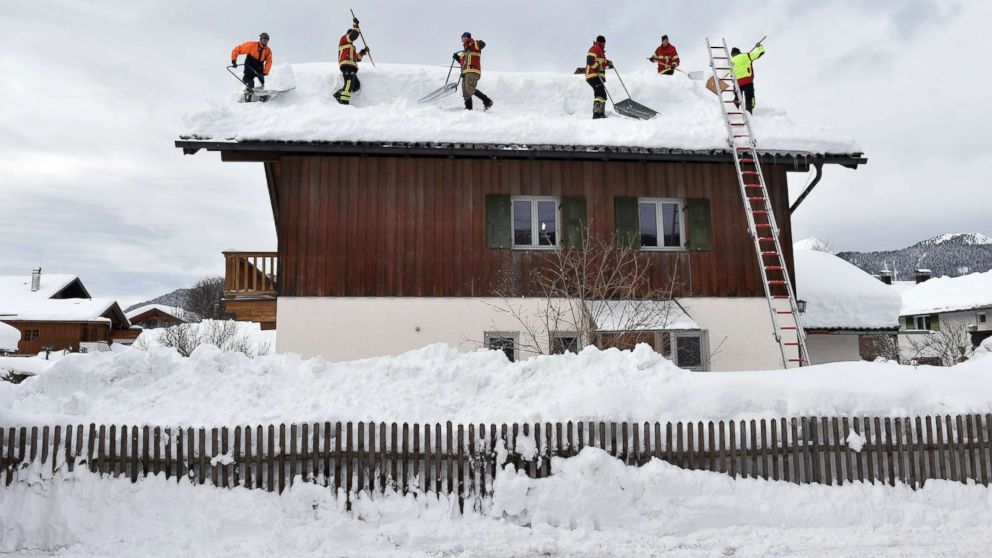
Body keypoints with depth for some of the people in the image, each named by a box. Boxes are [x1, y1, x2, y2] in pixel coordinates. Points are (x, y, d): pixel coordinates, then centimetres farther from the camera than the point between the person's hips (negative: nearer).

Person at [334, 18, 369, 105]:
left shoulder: (351, 46, 36)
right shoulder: (344, 38, 12)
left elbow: (357, 58, 32)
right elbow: (354, 35, -8)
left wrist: (363, 51, 23)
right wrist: (355, 25, -1)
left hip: (351, 67, 9)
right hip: (347, 65, -9)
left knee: (357, 85, -1)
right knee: (349, 83, -23)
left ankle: (339, 94, -3)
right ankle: (344, 101, -34)